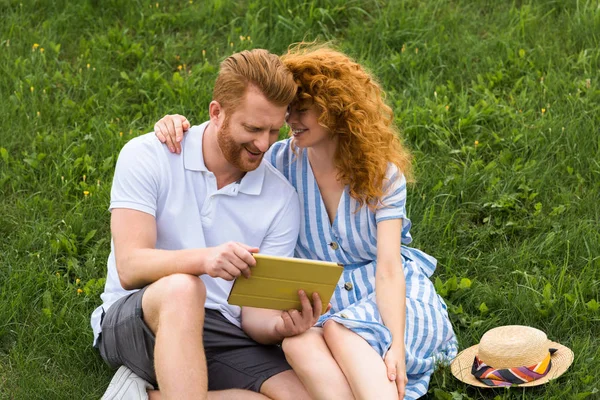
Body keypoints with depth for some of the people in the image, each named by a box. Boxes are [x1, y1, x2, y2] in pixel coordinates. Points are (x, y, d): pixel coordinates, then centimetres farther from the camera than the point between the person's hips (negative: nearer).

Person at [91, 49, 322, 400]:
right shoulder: (147, 156, -6)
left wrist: (280, 325, -25)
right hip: (132, 324, -3)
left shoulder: (282, 199, 1)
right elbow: (129, 268, -17)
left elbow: (253, 310, 0)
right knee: (182, 288, -37)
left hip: (223, 336, 4)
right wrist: (202, 259, -37)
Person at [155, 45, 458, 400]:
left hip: (391, 301, -2)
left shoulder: (383, 174, -7)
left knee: (339, 329, -36)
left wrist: (396, 346, -30)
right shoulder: (283, 161, 0)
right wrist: (179, 129, -17)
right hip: (324, 303, 2)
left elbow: (389, 267, -16)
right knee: (298, 341, -34)